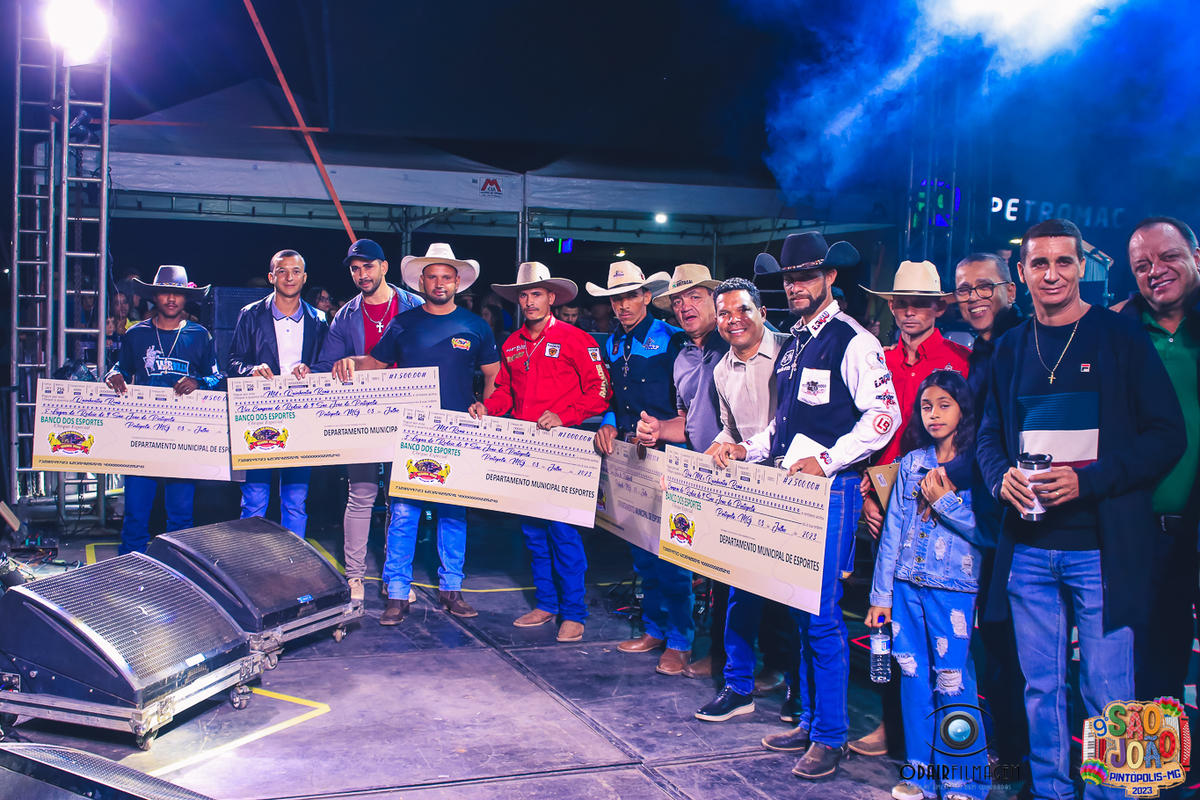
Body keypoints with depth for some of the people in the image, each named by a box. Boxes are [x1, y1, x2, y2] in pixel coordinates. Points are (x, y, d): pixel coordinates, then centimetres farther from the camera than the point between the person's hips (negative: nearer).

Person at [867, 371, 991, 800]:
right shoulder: (912, 462, 8)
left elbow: (988, 533, -9)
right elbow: (892, 530, 9)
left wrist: (945, 501, -14)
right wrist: (881, 594, 8)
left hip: (954, 591, -4)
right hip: (906, 587, 4)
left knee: (952, 684, -3)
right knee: (914, 680, 9)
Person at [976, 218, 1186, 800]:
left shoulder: (1121, 338, -2)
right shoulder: (1009, 348, 11)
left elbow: (1168, 435, -5)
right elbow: (990, 434, 17)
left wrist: (1087, 480, -16)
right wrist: (1001, 477, -5)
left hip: (1102, 548, -4)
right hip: (1028, 547, 4)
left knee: (1107, 696, -1)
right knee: (1041, 686, 11)